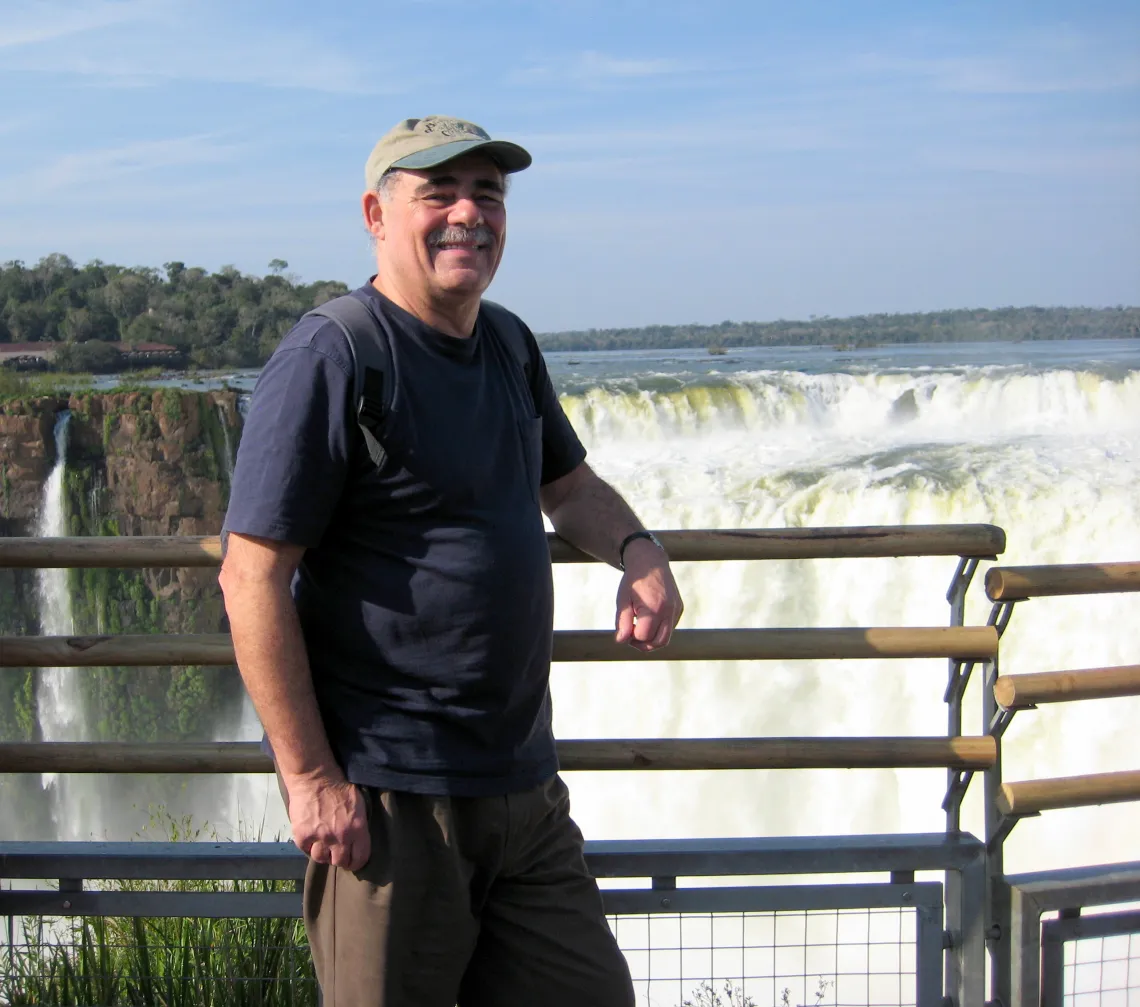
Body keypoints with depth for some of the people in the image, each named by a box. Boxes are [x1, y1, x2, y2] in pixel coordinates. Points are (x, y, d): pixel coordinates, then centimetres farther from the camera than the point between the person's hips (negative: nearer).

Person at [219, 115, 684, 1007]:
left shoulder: (509, 346, 10)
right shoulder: (331, 358, -14)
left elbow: (567, 483, 26)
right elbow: (253, 578, -17)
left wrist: (638, 551, 4)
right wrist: (310, 776, -18)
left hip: (523, 785, 8)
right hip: (387, 794, -8)